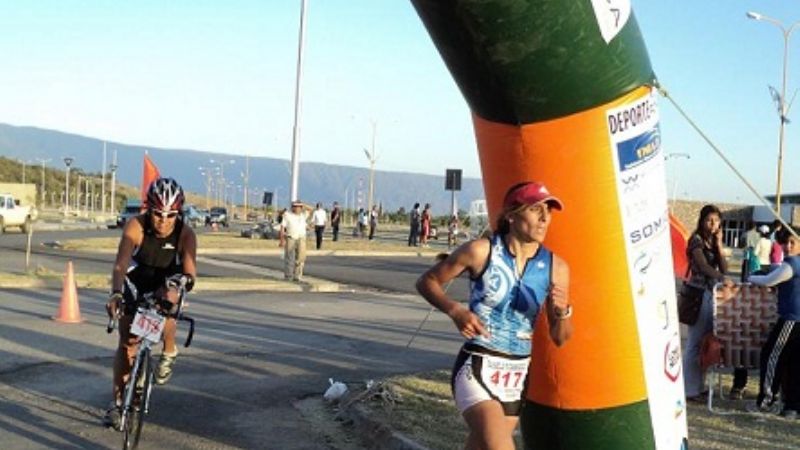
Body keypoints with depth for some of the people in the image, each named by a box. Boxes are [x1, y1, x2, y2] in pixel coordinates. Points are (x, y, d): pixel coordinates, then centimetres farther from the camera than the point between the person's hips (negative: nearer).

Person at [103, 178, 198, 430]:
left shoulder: (185, 234, -27)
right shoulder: (136, 227, -30)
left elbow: (190, 270, -36)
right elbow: (121, 264, -40)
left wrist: (185, 279, -60)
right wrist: (116, 293, -57)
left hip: (165, 284, 0)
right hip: (135, 284, 0)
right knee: (127, 343, -5)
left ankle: (169, 353, -4)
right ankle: (117, 402, 6)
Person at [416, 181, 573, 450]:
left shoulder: (555, 268, -1)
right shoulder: (481, 252, -10)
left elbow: (559, 338, 6)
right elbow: (427, 282, 2)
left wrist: (562, 312, -16)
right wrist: (455, 311, -15)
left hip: (518, 376, 5)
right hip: (477, 370, -5)